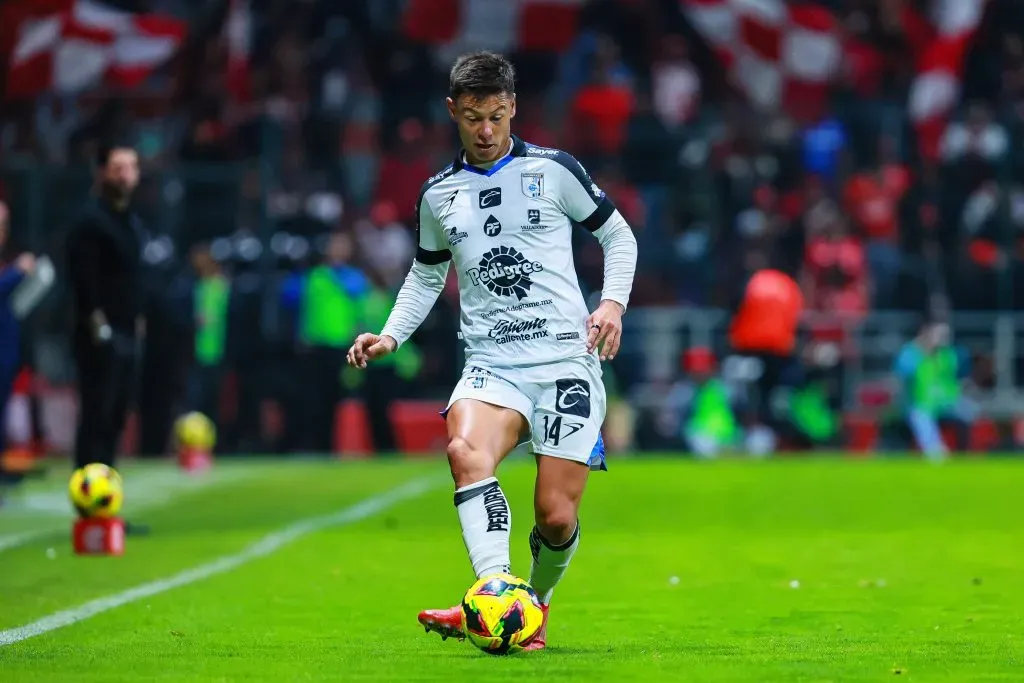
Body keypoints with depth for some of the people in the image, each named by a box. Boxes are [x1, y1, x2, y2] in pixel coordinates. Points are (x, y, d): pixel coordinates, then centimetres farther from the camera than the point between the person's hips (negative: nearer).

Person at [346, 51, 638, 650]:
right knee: (466, 450, -32)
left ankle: (536, 606, 24)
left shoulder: (554, 170, 3)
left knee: (556, 515, -8)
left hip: (567, 361, -2)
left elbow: (619, 236, 11)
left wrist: (614, 302, -5)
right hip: (491, 365, 2)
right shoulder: (439, 195, 13)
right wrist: (391, 336, 12)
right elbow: (426, 275, 27)